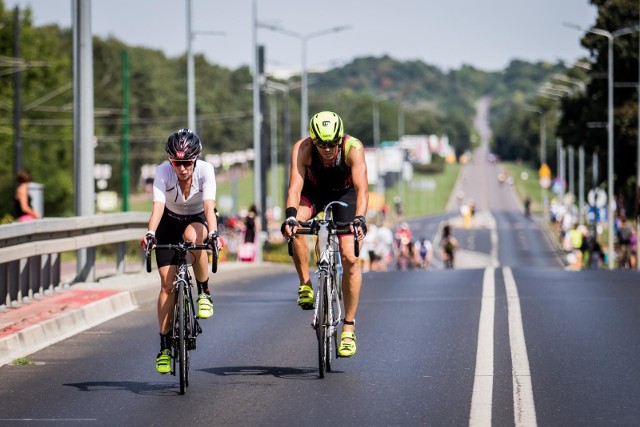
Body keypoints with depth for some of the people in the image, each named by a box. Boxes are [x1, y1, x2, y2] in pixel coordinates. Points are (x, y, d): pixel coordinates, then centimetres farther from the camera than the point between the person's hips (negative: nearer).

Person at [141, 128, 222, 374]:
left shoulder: (205, 170, -27)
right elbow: (158, 206, -38)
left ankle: (204, 294, -18)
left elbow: (209, 205, -38)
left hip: (197, 220, -1)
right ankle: (165, 346, -1)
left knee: (192, 236, -39)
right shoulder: (163, 172, -26)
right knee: (167, 284, -9)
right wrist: (150, 233, -55)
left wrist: (213, 233, -55)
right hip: (169, 223, 1)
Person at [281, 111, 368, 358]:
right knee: (295, 225, -34)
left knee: (349, 257, -14)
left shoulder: (353, 148, -33)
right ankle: (305, 284, -17)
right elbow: (295, 187, -38)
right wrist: (290, 216, -56)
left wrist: (359, 219, -56)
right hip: (314, 191, 1)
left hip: (345, 194, -1)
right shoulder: (302, 149, -30)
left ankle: (349, 327, -4)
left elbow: (362, 188, -40)